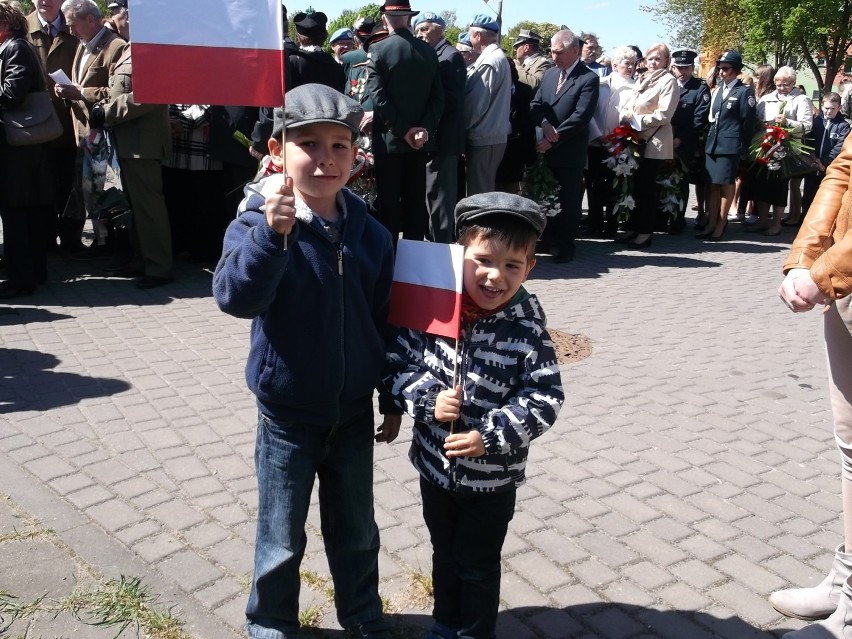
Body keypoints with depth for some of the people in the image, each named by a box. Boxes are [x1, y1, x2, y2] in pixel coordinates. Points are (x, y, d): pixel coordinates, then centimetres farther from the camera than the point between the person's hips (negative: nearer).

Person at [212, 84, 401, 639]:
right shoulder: (257, 224, -15)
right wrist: (272, 230, -46)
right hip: (287, 416, -3)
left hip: (355, 414, 4)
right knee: (282, 539, 13)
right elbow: (237, 297, -33)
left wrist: (394, 400, 9)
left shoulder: (371, 234, -3)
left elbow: (385, 322, 5)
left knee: (356, 531, 21)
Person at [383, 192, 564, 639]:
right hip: (435, 463, 4)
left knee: (477, 565, 16)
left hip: (492, 476, -3)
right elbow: (395, 363, -6)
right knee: (445, 553, 26)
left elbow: (546, 397, -17)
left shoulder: (526, 330, -19)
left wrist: (491, 436, -25)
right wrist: (428, 400, -22)